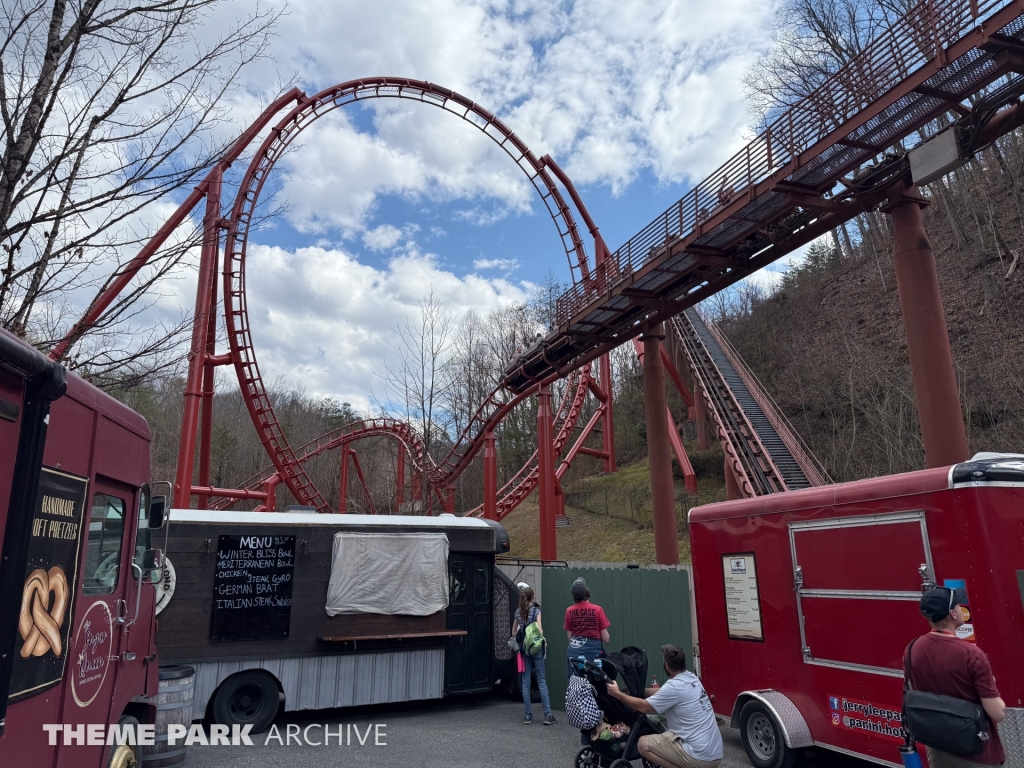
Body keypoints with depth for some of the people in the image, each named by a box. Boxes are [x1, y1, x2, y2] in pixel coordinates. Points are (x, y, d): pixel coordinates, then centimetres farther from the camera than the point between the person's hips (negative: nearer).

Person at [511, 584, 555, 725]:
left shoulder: (518, 613, 7)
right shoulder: (536, 611, -7)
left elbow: (514, 632, 16)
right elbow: (539, 630, -14)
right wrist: (544, 646, -7)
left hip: (524, 649, 4)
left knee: (526, 682, 8)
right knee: (541, 681, 2)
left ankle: (528, 715, 10)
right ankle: (548, 715, 2)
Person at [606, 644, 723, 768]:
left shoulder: (674, 686, -17)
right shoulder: (691, 678, 8)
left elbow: (643, 707, -7)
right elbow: (663, 692, 23)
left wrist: (617, 693, 4)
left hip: (701, 757, -9)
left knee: (643, 744, -3)